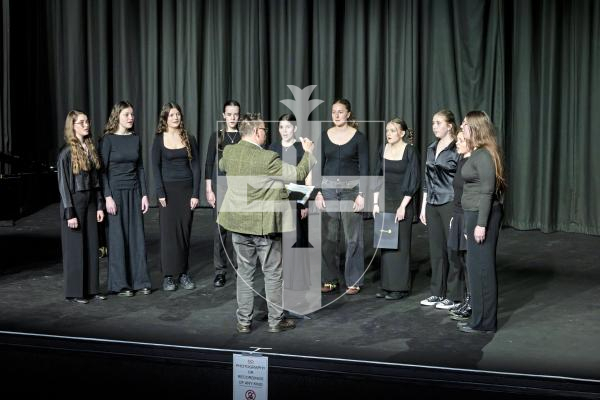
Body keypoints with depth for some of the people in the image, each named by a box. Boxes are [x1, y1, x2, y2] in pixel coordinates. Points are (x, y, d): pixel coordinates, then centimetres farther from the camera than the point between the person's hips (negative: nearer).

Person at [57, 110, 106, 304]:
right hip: (74, 202, -6)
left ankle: (91, 288, 17)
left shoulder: (91, 149, 8)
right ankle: (75, 292, 10)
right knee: (75, 248, 1)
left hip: (90, 202, 6)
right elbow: (63, 184, -12)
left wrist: (99, 205, 7)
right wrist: (69, 213, -15)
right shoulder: (66, 153, -10)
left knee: (92, 246, 8)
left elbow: (96, 180, 10)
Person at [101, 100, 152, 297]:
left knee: (137, 237, 6)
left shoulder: (135, 139, 8)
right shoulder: (108, 139, -7)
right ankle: (120, 284, 11)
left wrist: (144, 194, 5)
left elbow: (140, 168, 10)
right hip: (116, 191, -5)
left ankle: (140, 281, 15)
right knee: (118, 238, 1)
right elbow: (103, 170, -8)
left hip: (134, 192, 5)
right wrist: (108, 197, -14)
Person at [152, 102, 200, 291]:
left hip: (186, 189, 2)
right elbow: (156, 167, -2)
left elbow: (195, 167, 4)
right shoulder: (159, 139, 1)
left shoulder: (189, 139, 6)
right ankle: (168, 276, 5)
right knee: (169, 232, -1)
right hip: (168, 189, -2)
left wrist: (195, 194, -3)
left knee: (185, 231, 4)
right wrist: (161, 194, -11)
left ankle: (183, 274, 12)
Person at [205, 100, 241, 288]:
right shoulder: (216, 136, 5)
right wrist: (209, 190, -3)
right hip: (221, 183, 0)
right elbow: (209, 164, 4)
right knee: (220, 228, -2)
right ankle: (220, 272, 6)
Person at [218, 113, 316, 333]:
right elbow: (298, 174, -13)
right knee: (273, 274, 10)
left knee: (244, 272, 15)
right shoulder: (268, 159, -20)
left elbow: (221, 166, 21)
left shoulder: (229, 152, -3)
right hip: (264, 225, -5)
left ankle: (244, 321, 20)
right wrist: (308, 151, 2)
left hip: (238, 224, 5)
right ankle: (276, 320, 19)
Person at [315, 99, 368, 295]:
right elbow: (319, 166, 7)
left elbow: (364, 168, -5)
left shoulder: (358, 137, -3)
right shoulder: (324, 136, 5)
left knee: (353, 237, 1)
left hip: (351, 188, -3)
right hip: (328, 188, 3)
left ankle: (353, 281, 11)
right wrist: (318, 192, 0)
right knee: (328, 236, 6)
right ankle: (330, 280, 17)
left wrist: (361, 194, -12)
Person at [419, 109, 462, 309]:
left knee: (452, 249, 2)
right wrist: (423, 207, 14)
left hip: (450, 204, -7)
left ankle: (453, 295, 11)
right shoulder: (431, 149, 12)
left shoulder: (457, 149, -9)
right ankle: (437, 292, 21)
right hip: (432, 205, 7)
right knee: (436, 249, 11)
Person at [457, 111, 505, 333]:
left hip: (482, 215, -10)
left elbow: (487, 191, -20)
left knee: (482, 267, -2)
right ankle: (480, 318, 24)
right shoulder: (478, 153, 13)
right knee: (477, 266, 14)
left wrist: (481, 224, -22)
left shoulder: (484, 155, -16)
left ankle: (484, 322, 7)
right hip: (475, 214, 10)